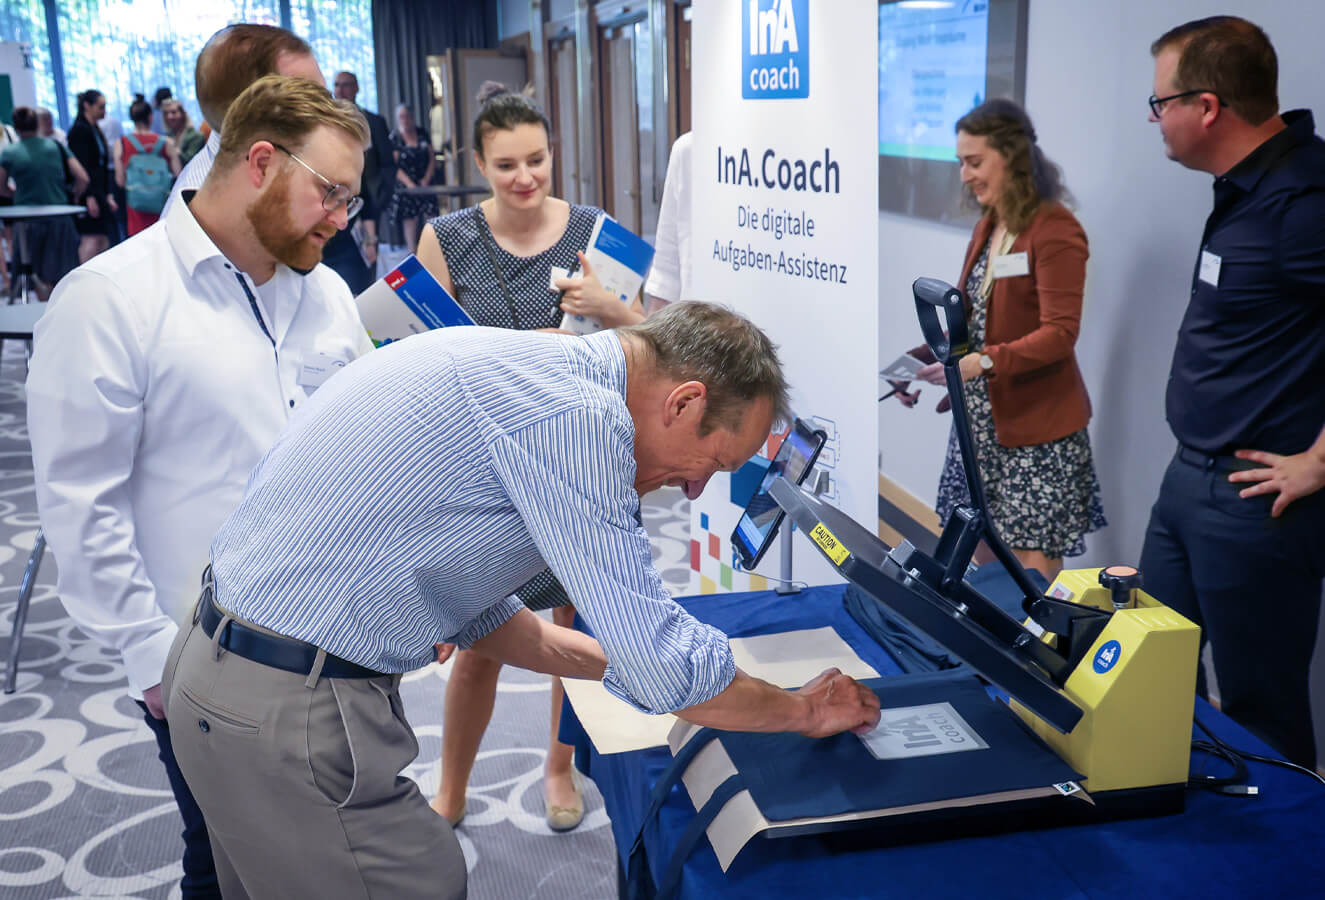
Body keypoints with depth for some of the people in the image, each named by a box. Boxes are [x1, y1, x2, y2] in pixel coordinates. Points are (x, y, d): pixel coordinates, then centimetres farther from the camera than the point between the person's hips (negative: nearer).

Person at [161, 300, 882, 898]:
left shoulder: (513, 366, 11)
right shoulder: (578, 413, -20)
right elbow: (663, 669, -20)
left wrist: (614, 663, 19)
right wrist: (803, 710, -3)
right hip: (295, 719, -10)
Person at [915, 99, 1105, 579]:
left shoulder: (1055, 229, -13)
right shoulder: (987, 226, 12)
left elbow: (1060, 333, -20)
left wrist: (981, 363, -31)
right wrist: (926, 359, 1)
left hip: (1037, 423, -8)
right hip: (981, 419, 8)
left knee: (1034, 570, -3)